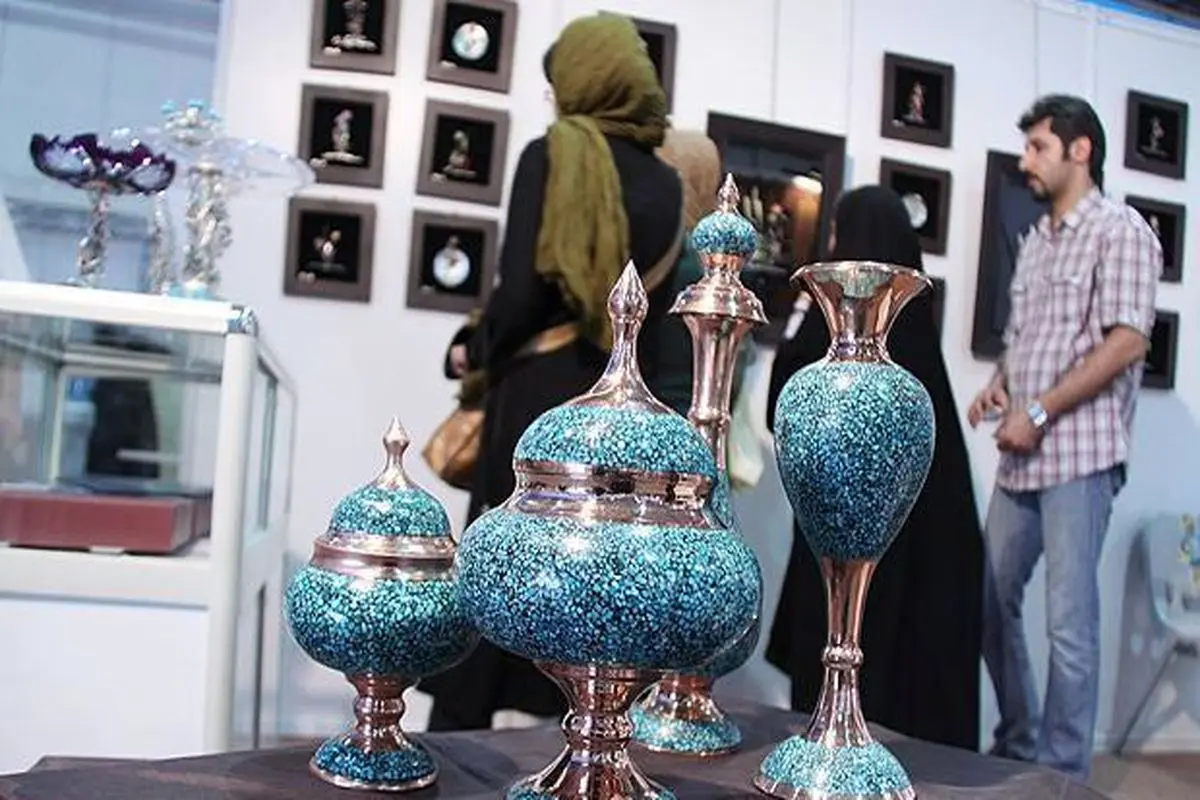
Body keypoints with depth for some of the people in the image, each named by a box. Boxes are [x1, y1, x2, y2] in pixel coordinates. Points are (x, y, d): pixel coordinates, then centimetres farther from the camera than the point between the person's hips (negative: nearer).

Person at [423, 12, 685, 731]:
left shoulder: (553, 155, -7)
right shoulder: (666, 184, 8)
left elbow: (523, 288, -14)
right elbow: (658, 309, 9)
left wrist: (476, 351, 3)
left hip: (541, 394, -5)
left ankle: (458, 734, 12)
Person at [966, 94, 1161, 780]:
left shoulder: (1120, 229, -4)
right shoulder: (1036, 241, 19)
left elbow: (1127, 340, -13)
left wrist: (1039, 412, -15)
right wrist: (998, 386, 4)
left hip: (1080, 453, -8)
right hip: (1022, 457, 8)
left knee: (1069, 621, -2)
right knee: (992, 601, 12)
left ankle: (1063, 771, 12)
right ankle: (1018, 746, 29)